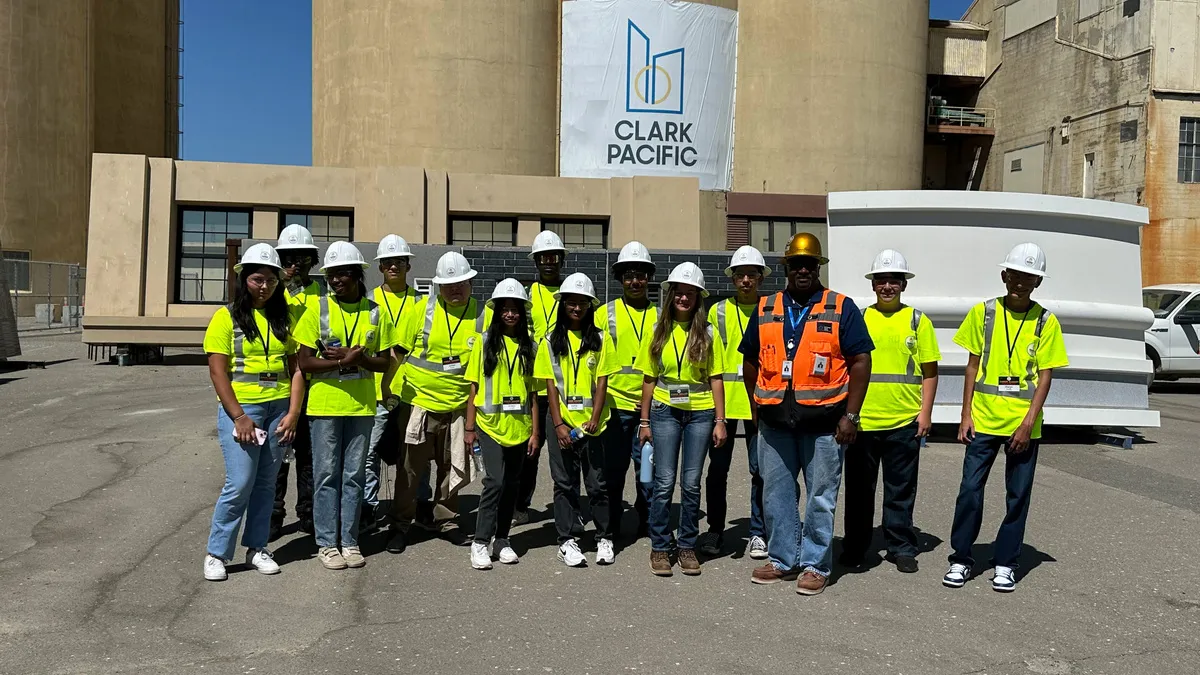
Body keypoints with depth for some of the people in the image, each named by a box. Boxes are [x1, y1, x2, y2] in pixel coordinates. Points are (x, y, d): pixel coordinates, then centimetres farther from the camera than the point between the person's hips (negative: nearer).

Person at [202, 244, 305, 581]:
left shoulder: (283, 318, 10)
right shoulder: (227, 317, -1)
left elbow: (295, 367, 7)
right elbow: (217, 372, -6)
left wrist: (293, 413, -4)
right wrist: (239, 417, -13)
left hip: (279, 410, 4)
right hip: (241, 409, -4)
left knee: (266, 483, 10)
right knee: (240, 484, -7)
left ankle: (256, 548, 23)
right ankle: (216, 553, 9)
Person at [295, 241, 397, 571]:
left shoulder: (376, 313, 3)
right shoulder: (317, 308, -3)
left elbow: (384, 362, 4)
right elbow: (304, 362, -6)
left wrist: (356, 358, -15)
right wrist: (343, 361, -20)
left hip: (361, 405, 2)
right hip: (324, 405, -2)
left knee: (354, 475, 8)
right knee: (327, 474, 3)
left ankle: (349, 540, 18)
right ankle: (327, 543, 12)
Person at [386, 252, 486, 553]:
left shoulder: (482, 314, 0)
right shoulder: (423, 308, -4)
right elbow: (401, 349, 3)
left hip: (459, 405, 2)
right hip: (419, 401, -2)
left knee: (452, 468, 13)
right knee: (410, 468, 6)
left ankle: (446, 521, 30)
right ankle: (401, 525, 19)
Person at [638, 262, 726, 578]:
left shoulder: (708, 333, 2)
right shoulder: (658, 331, 4)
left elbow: (715, 380, 1)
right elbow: (649, 379, 7)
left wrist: (720, 421, -3)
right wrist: (644, 421, 5)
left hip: (700, 414, 0)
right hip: (665, 412, 0)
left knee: (691, 483, 4)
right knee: (664, 482, -2)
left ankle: (687, 546, 17)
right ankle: (659, 547, 10)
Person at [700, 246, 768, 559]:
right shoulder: (718, 311, 6)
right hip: (724, 400, 1)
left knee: (760, 469, 3)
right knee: (718, 468, 6)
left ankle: (758, 533, 16)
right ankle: (715, 529, 20)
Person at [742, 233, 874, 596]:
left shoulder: (841, 308, 0)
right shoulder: (765, 309, 10)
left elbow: (860, 362, -3)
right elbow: (751, 359, 18)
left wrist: (850, 415, -8)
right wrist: (756, 405, 14)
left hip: (824, 421, -3)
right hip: (774, 421, 4)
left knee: (820, 498, 4)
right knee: (775, 494, 10)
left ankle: (815, 565, 17)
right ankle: (782, 559, 24)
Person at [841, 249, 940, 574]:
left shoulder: (918, 320, 4)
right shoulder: (858, 318, 6)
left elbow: (930, 372, 5)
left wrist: (925, 412, -3)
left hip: (904, 422, -1)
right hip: (862, 421, 1)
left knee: (901, 490, 7)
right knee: (859, 488, 9)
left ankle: (901, 548, 20)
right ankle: (855, 547, 21)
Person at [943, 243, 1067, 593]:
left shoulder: (1046, 322, 0)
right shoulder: (984, 312, 1)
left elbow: (1045, 377, -2)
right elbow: (973, 366, 4)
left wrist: (1028, 423, -10)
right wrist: (966, 415, -1)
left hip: (1024, 425, 0)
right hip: (984, 420, 0)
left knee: (1018, 495, 7)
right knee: (970, 489, 0)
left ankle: (1005, 563, 20)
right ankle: (961, 558, 14)